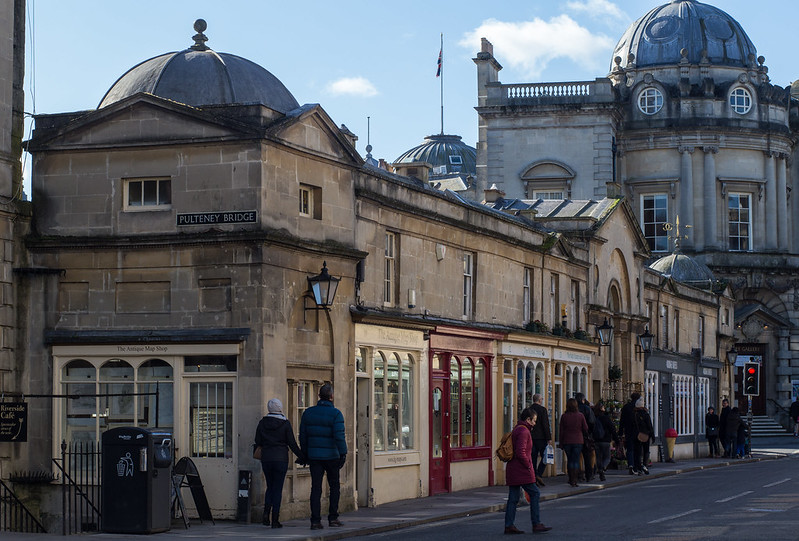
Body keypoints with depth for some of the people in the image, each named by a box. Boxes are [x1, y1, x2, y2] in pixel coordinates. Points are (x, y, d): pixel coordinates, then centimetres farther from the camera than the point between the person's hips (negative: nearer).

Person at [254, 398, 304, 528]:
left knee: (270, 487, 16)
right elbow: (292, 444, -6)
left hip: (266, 458, 3)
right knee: (278, 489, 2)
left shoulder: (262, 422, 1)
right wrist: (301, 457, 4)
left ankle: (266, 514, -5)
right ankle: (275, 520, -1)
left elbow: (258, 442, 5)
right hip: (281, 458, -3)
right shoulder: (285, 423, -6)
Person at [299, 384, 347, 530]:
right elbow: (339, 436, -18)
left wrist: (305, 454, 16)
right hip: (331, 456, -3)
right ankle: (332, 518, 12)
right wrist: (343, 454, -16)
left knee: (316, 488, 2)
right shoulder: (335, 414, -9)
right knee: (334, 486, 13)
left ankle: (315, 521, -5)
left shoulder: (308, 413, 5)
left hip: (313, 456, 3)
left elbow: (302, 435, 8)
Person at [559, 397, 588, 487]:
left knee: (569, 460, 14)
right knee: (576, 460, 2)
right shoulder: (580, 416, -6)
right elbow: (586, 429, -1)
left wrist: (561, 443, 5)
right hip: (578, 441, -1)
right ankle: (574, 480, -3)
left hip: (567, 441, 1)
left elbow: (561, 431, -2)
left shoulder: (564, 416, -5)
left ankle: (571, 479, 15)